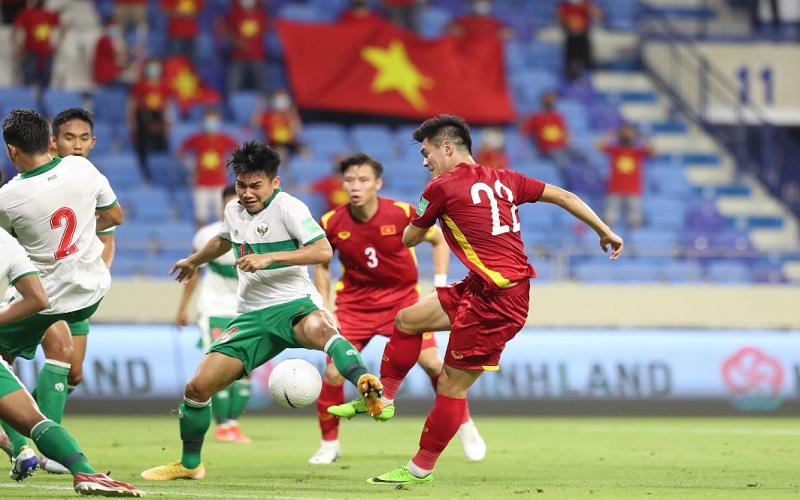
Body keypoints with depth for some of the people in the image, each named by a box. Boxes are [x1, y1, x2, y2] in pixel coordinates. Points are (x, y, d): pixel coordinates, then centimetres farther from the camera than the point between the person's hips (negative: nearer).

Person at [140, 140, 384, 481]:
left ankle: (367, 389, -62)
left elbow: (323, 251, -20)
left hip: (293, 304, -6)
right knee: (197, 388, -1)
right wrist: (195, 260, 55)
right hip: (252, 315, 6)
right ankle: (189, 464, 20)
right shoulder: (233, 211, 12)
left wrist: (268, 257, -26)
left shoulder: (288, 207, -9)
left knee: (319, 327, -45)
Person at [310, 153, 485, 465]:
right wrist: (324, 309, 0)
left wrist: (440, 284, -7)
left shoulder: (402, 214, -17)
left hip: (402, 297, -1)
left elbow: (439, 240, 1)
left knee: (431, 362, -12)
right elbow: (321, 264, 6)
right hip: (355, 304, 1)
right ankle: (329, 445, 8)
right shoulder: (331, 224, -13)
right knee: (334, 372, -12)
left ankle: (466, 429, 8)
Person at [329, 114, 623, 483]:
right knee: (407, 319, 16)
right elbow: (563, 196, 12)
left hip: (496, 300, -9)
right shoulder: (502, 179, 11)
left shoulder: (443, 187, -8)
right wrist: (605, 231, 19)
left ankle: (420, 468, 5)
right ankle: (382, 398, 22)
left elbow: (409, 239, 5)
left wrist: (418, 218, 27)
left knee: (452, 384, -1)